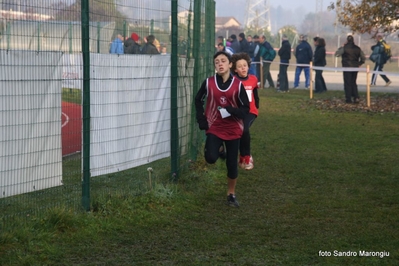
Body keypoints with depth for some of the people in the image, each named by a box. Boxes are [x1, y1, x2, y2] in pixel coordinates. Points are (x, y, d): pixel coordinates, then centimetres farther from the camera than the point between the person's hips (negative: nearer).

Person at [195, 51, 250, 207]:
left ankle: (231, 194, 23)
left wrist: (230, 111, -23)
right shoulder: (208, 83, -5)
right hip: (214, 128, 0)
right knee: (211, 158, -20)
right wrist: (202, 120, -1)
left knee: (232, 163, 4)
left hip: (233, 129, 0)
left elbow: (246, 109, -5)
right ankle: (218, 149, 18)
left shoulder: (238, 85, -8)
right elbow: (198, 101, 9)